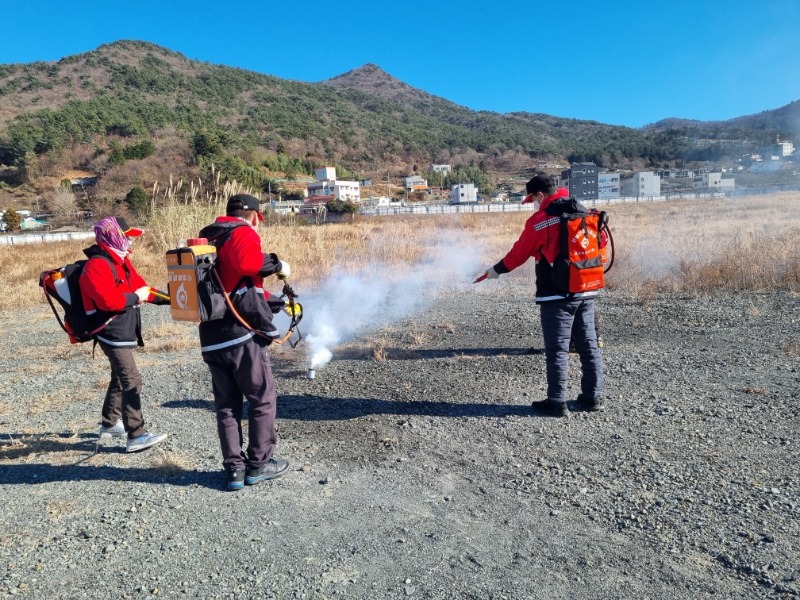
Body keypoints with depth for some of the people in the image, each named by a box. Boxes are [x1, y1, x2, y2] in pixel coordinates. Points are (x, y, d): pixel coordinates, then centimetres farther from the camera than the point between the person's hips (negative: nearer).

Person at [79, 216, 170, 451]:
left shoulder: (121, 261, 14)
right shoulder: (97, 266, -17)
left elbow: (141, 287, 14)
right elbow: (108, 300, -29)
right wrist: (136, 297, -17)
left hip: (124, 332, 10)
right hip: (112, 334, -10)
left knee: (120, 379, 21)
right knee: (132, 381, -12)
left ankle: (109, 424, 38)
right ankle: (136, 436, -10)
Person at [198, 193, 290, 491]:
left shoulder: (206, 238, 20)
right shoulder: (243, 233, -5)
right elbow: (246, 261, -27)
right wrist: (276, 265, -10)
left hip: (210, 338, 7)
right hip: (242, 334, -7)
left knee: (226, 405, 14)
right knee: (263, 399, 8)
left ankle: (234, 468, 17)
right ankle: (259, 464, 14)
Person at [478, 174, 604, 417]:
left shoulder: (539, 220, -10)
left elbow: (520, 252, -1)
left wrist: (497, 270, 14)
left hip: (556, 295, -6)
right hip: (586, 292, 6)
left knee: (557, 349, -1)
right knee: (589, 344, 13)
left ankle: (557, 402, 4)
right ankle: (593, 396, 21)